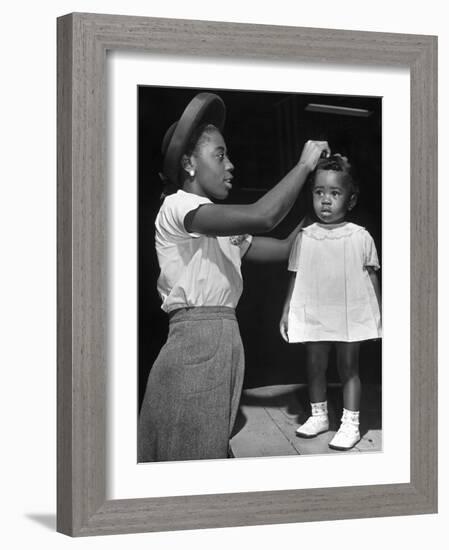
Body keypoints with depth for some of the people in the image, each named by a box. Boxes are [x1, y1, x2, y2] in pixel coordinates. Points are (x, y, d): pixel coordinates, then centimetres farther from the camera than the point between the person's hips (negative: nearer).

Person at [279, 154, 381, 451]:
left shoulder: (360, 237, -3)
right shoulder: (305, 237, 2)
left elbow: (371, 277, 3)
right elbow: (296, 278, 8)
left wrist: (379, 315, 3)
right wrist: (286, 312, 6)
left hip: (351, 315, -2)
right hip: (314, 315, 3)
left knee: (349, 367, 3)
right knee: (315, 365, 11)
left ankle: (351, 423, 8)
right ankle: (319, 415, 27)